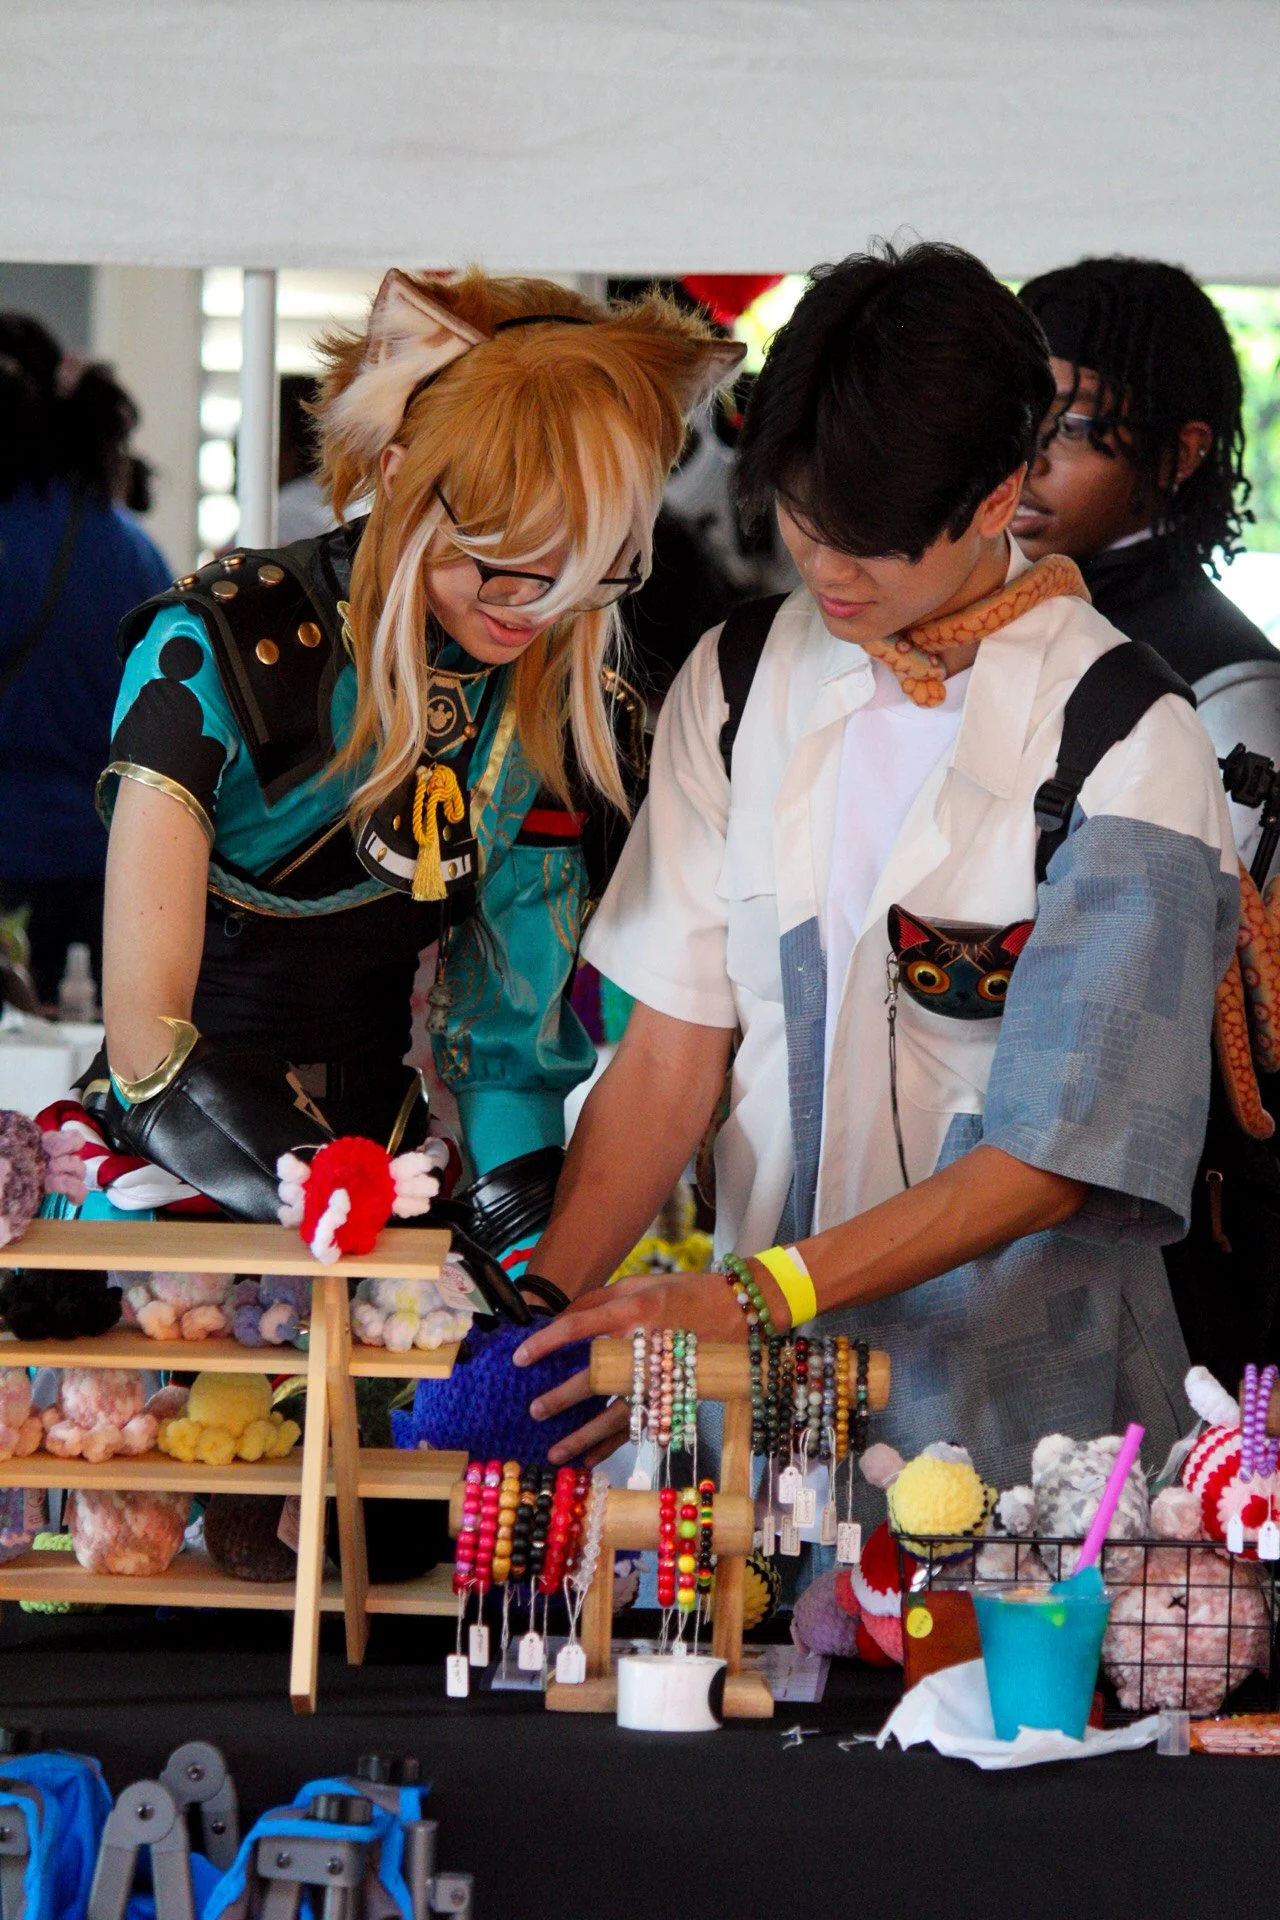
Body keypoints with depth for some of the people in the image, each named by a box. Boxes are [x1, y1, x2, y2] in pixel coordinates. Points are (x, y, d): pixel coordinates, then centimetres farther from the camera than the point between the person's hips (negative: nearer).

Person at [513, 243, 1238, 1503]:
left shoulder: (1129, 749, -7)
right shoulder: (736, 688, 8)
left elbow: (1049, 1160, -10)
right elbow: (669, 1054, 6)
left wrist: (751, 1296, -18)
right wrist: (543, 1300, -9)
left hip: (1015, 1400, -4)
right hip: (761, 1359, 4)